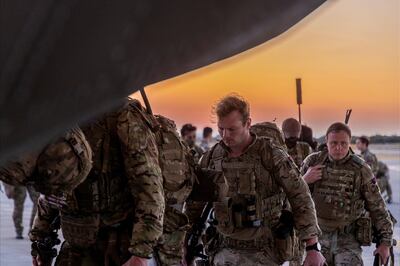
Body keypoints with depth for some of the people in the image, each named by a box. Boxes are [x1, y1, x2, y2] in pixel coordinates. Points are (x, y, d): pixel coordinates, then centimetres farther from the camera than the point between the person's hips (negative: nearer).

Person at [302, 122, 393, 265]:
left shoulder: (360, 169, -9)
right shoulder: (313, 162, -3)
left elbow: (377, 207, -3)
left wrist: (385, 242, -3)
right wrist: (304, 181, -15)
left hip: (347, 240, -3)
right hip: (317, 237, 3)